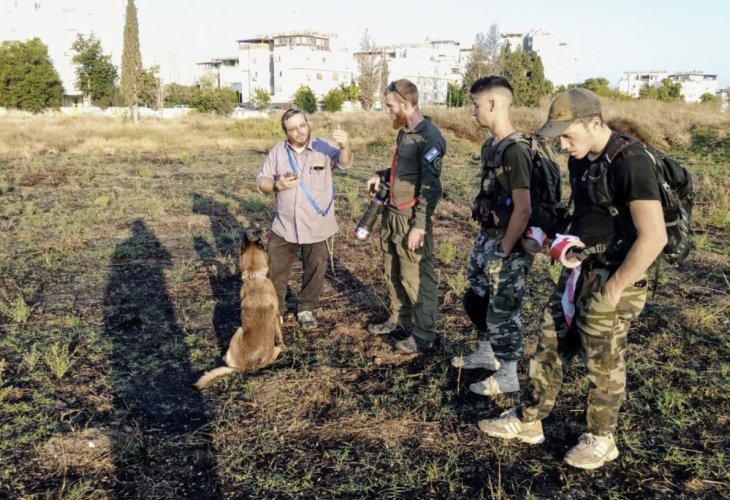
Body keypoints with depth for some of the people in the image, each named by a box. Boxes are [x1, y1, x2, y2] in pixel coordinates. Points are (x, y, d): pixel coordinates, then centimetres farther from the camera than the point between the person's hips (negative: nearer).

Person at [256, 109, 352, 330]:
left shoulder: (323, 147, -11)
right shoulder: (277, 151, -3)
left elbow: (344, 162, -29)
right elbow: (261, 182, 0)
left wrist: (345, 145, -52)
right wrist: (277, 185, -22)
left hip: (317, 226, -1)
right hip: (284, 226, 2)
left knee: (315, 272, 13)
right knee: (275, 270, 10)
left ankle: (306, 310, 35)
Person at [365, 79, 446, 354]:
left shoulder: (429, 137, -17)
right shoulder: (404, 132, 11)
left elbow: (431, 187, -21)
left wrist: (419, 226, -22)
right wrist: (382, 176, 8)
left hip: (411, 218, -9)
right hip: (392, 213, 10)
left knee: (416, 277, 0)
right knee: (392, 271, 20)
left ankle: (424, 335, 13)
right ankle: (398, 318, 38)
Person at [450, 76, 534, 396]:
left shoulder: (514, 151, -22)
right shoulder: (490, 146, 7)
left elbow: (523, 209, -23)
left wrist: (503, 253, -20)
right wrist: (485, 241, 16)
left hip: (505, 245, -9)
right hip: (486, 238, 9)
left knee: (503, 311, 5)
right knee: (475, 300, 22)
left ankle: (508, 376, 22)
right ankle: (487, 353, 42)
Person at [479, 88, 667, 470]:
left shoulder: (630, 162, -22)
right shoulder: (580, 159, 5)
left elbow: (654, 237, -25)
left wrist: (615, 287, -19)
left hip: (610, 280, -8)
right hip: (578, 271, 8)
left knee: (603, 363, 8)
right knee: (550, 346, 15)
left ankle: (600, 439, 30)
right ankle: (528, 421, 31)